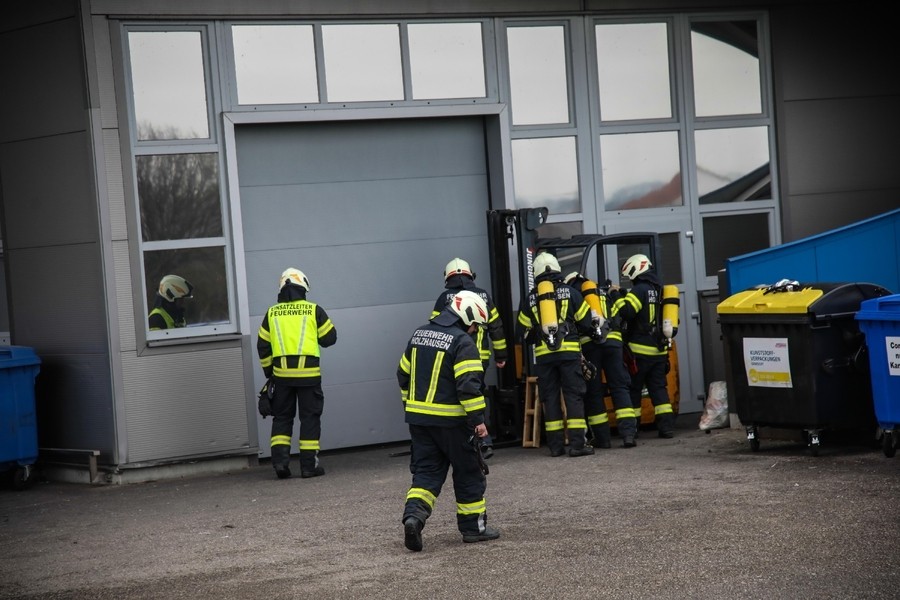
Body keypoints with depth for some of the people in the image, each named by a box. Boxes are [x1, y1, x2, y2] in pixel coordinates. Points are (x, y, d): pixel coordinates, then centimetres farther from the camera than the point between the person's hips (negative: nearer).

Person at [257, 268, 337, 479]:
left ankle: (280, 460, 2)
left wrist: (269, 372, 21)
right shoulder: (313, 310, -2)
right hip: (308, 373, -2)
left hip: (281, 374, 2)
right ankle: (309, 465, 4)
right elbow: (329, 338, 4)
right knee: (310, 417, 4)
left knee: (282, 417, 13)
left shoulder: (272, 313, 7)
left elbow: (263, 347, 10)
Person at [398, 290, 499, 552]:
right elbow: (468, 385, -21)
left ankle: (414, 515, -14)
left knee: (426, 471, 9)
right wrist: (478, 419, -17)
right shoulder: (463, 342, -13)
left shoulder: (419, 334, 10)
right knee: (468, 472, 9)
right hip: (450, 420, -6)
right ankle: (473, 526, 16)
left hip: (418, 417, 6)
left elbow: (404, 375, 17)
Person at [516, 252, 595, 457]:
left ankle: (555, 445, 5)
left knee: (550, 397, 7)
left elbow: (523, 332, 12)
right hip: (569, 351, -1)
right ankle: (577, 443, -8)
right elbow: (586, 322, 7)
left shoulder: (529, 299, 8)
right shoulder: (570, 292, 3)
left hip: (543, 355, 2)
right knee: (573, 396, -1)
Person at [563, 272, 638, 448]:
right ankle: (628, 432, -11)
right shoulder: (605, 292, 25)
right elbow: (620, 319, 22)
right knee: (619, 388, 3)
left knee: (593, 392, 5)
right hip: (612, 341, 2)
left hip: (587, 343, -2)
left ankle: (602, 437, 7)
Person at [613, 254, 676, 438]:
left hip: (640, 351, -7)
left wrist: (618, 299, -7)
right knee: (659, 387, 8)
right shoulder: (660, 290, 14)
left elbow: (624, 311, -23)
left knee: (633, 389, 1)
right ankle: (666, 425, 1)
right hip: (660, 350, 7)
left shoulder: (640, 290, -12)